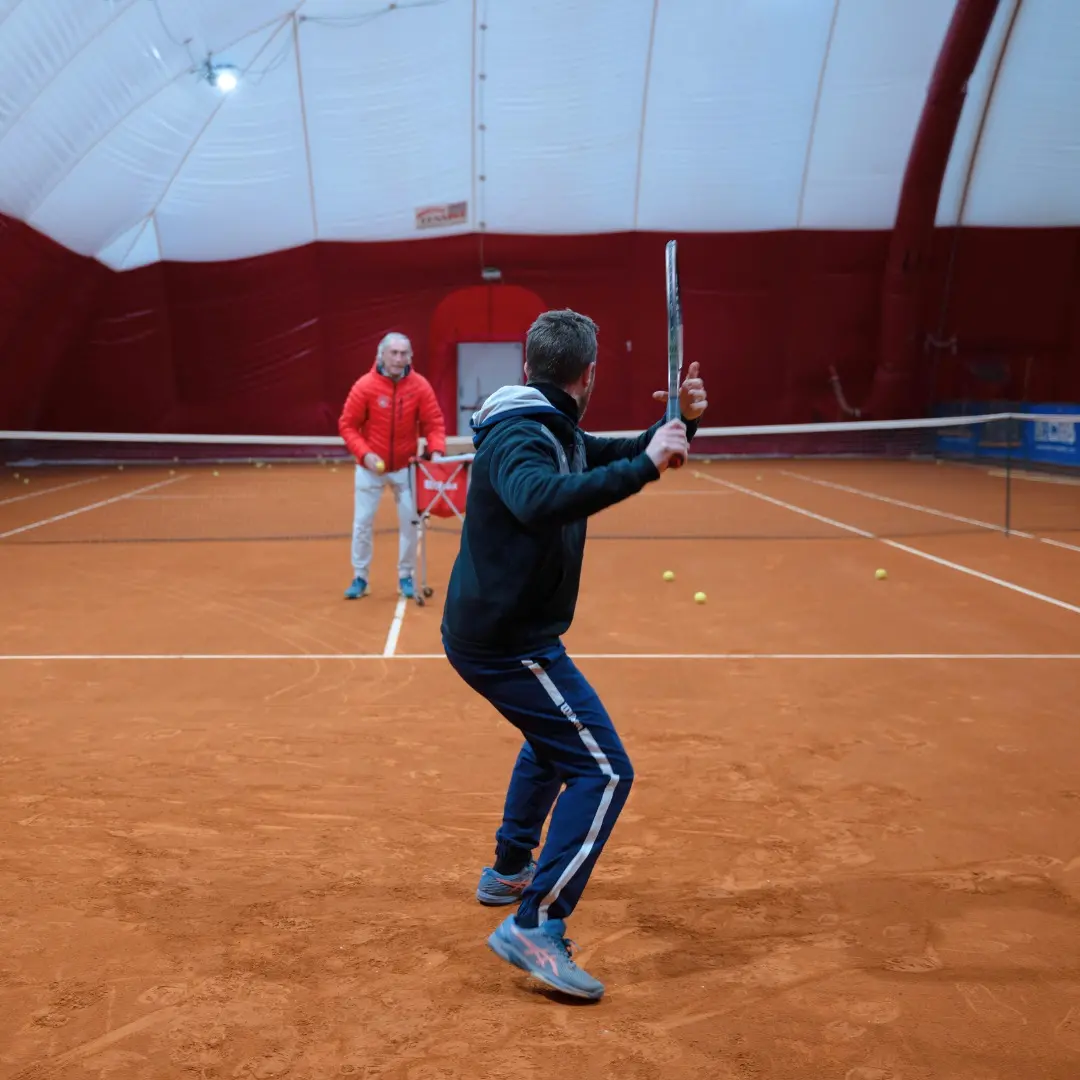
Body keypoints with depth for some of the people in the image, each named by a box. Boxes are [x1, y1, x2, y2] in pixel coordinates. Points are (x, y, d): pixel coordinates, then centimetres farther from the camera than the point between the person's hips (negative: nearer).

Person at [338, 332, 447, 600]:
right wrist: (365, 453, -22)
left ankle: (406, 576, 19)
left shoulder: (420, 386, -10)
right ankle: (360, 578, 19)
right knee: (362, 522, 5)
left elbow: (434, 423, -6)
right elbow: (347, 425, -9)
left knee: (410, 521, 4)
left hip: (404, 466, 1)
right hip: (370, 466, -1)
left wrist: (436, 450, -24)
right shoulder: (365, 386, -14)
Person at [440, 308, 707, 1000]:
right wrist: (643, 466, -40)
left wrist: (679, 423, 2)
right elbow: (541, 502, -43)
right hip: (505, 643, -11)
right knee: (604, 771, -11)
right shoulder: (518, 436, -21)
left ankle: (509, 870, 44)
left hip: (497, 631, 11)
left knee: (553, 741, 31)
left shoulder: (556, 432, 9)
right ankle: (535, 927, -10)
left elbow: (618, 456, 20)